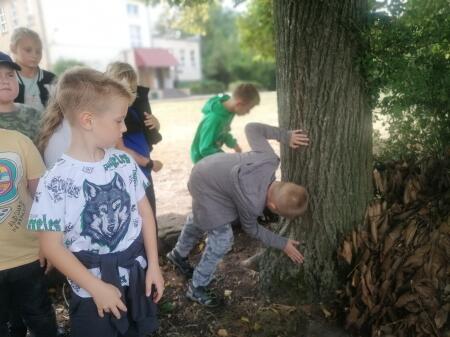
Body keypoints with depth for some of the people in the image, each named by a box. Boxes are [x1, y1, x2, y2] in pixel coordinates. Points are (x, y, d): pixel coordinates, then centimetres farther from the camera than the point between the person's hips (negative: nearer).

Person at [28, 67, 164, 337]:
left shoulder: (124, 162, -6)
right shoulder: (57, 181, -19)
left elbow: (144, 211, 2)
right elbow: (52, 246, -14)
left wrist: (153, 264, 1)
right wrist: (96, 287, -13)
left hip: (136, 275, 4)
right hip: (92, 291, -4)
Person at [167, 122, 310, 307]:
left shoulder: (269, 158, -22)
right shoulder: (252, 202, -34)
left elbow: (252, 128, -7)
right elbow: (251, 228, -11)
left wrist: (286, 136, -7)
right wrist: (283, 244, -4)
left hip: (207, 171, 9)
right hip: (206, 187, -9)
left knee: (199, 221, 28)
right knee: (222, 239, -8)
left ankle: (178, 254, 55)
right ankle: (197, 288, 13)